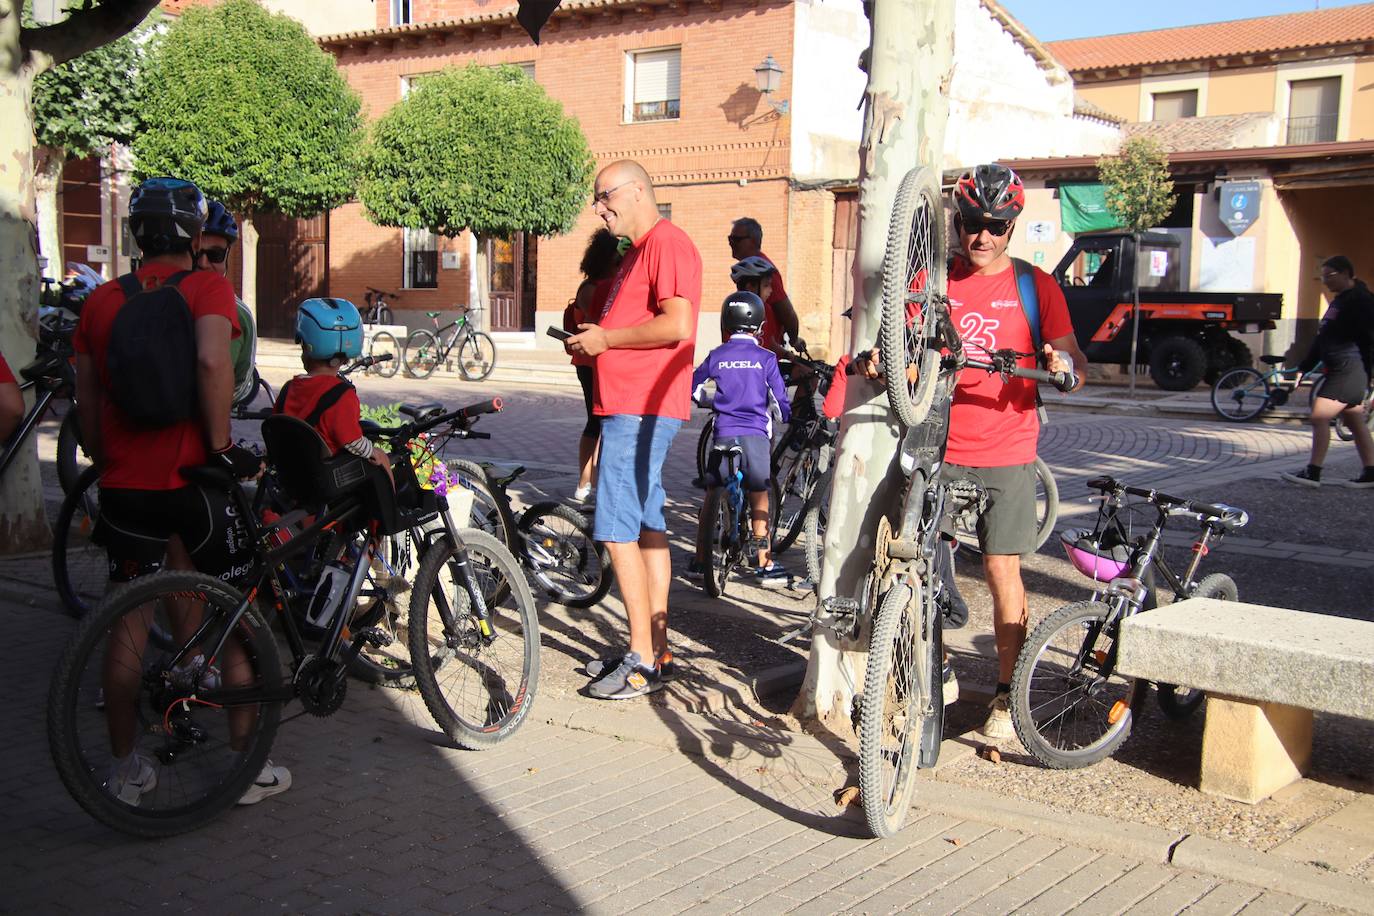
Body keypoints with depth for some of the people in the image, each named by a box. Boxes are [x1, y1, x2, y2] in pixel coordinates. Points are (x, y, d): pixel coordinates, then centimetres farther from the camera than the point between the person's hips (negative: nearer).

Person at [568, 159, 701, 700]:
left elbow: (676, 324, -23)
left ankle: (643, 662, -6)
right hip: (630, 406, 11)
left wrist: (605, 338, -14)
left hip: (640, 409, -11)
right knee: (646, 526, 12)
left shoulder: (667, 242, -11)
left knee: (617, 529, -11)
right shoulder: (639, 250, 22)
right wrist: (594, 344, 11)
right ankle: (654, 649, 19)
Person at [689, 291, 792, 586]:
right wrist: (789, 421, 21)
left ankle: (701, 561, 14)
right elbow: (779, 399, 1)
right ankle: (765, 564, 7)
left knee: (712, 494, 12)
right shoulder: (766, 358, 0)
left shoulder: (717, 356, 5)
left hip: (724, 433, 1)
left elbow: (692, 388, 16)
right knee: (759, 497, 6)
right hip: (756, 434, -1)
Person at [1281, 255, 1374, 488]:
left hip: (1349, 370, -10)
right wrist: (1304, 368, 20)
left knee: (1319, 417, -12)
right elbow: (1322, 339, 22)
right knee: (1355, 423, 12)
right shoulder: (1339, 301, 18)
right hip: (1339, 370, 10)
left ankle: (1313, 473, -11)